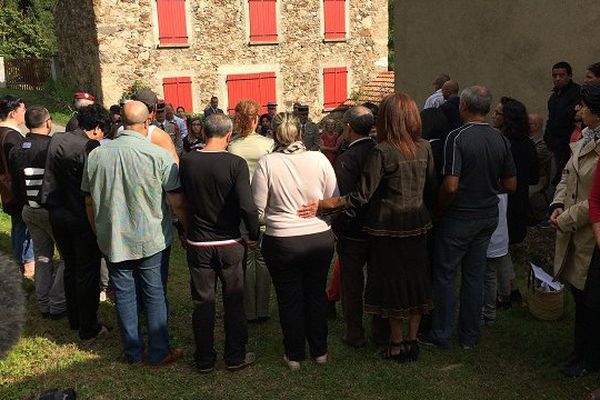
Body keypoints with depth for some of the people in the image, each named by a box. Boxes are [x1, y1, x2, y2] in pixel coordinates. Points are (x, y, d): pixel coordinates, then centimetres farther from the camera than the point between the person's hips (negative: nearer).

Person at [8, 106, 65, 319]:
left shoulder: (16, 151, 2)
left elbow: (15, 185, 10)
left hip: (30, 211, 7)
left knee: (42, 256, 17)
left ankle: (44, 304, 24)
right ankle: (57, 305, 4)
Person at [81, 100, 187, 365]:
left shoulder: (96, 155, -4)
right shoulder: (160, 156, -16)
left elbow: (89, 201, 6)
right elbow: (178, 202, -13)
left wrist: (99, 232, 19)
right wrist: (188, 230, 2)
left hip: (112, 240, 3)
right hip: (151, 239, -3)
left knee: (123, 294, 14)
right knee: (154, 294, 11)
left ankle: (132, 352, 27)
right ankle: (159, 352, 21)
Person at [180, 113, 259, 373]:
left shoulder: (186, 162, -6)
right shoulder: (236, 164, -15)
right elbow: (247, 206, -20)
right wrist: (253, 236, -5)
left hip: (198, 244, 2)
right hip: (230, 244, -2)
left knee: (203, 303, 12)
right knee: (234, 302, 12)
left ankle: (204, 360, 23)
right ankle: (235, 357, 23)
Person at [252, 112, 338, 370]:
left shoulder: (267, 163, -12)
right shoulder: (319, 159, -6)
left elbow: (258, 211, -9)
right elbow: (334, 202, 0)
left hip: (282, 241, -2)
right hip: (321, 239, 3)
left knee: (289, 299, 14)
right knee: (317, 294, 19)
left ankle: (295, 355, 28)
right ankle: (320, 351, 32)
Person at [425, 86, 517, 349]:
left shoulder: (457, 137, -18)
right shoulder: (501, 140, 1)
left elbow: (450, 186, -24)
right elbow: (511, 185, 5)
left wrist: (438, 211, -9)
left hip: (458, 218, -6)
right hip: (488, 217, 6)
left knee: (446, 275, 7)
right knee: (475, 275, 14)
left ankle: (441, 335, 15)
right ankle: (470, 335, 24)